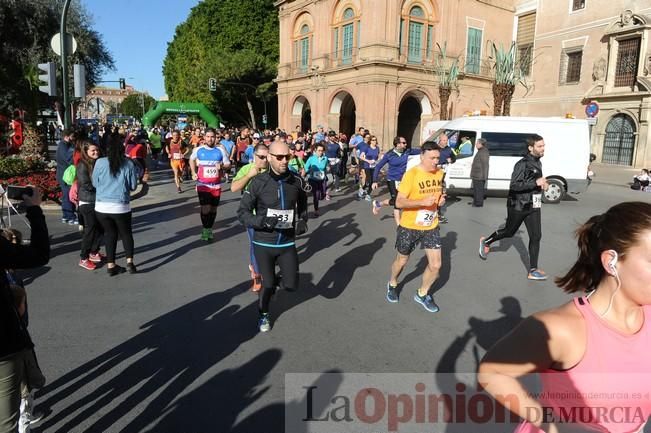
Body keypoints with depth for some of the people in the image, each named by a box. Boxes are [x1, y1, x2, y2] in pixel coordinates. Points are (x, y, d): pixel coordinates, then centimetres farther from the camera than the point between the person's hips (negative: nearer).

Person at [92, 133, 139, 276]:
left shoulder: (100, 162, -6)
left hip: (102, 206, 1)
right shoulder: (129, 164, -7)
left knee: (109, 233, 14)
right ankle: (129, 261, 4)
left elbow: (95, 183, 6)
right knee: (126, 233, 15)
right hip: (121, 206, -1)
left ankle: (111, 265, 17)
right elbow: (133, 186, 1)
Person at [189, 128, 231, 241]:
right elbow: (191, 159, 20)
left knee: (213, 208, 10)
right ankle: (205, 230, 8)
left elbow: (228, 164, 1)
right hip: (203, 185, -1)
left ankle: (209, 229, 26)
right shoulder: (198, 150, 0)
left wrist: (222, 166, -20)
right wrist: (193, 172, 9)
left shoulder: (220, 150, -2)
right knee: (205, 208, -10)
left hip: (216, 185, 1)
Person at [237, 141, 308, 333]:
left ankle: (279, 270, 40)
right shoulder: (258, 182, -13)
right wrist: (262, 221, -26)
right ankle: (264, 314, 41)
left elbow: (302, 207, 13)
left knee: (291, 286, 4)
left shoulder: (297, 181, -6)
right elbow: (242, 212, -9)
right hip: (263, 243, -2)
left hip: (287, 242, 2)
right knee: (268, 285, 10)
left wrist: (303, 222, -4)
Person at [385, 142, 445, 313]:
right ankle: (392, 284, 45)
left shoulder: (440, 173, 0)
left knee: (435, 265, 2)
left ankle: (422, 294, 27)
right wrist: (423, 202, -32)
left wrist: (441, 199, -5)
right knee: (402, 260, 15)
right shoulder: (411, 174, -19)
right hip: (409, 227, -4)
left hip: (431, 227, 5)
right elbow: (399, 202, -21)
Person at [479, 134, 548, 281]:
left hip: (533, 206, 7)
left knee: (536, 236, 1)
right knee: (509, 232, 11)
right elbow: (514, 185, -26)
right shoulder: (522, 164, -18)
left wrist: (542, 184, 5)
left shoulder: (538, 163, 9)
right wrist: (536, 183, -30)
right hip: (518, 206, -7)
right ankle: (485, 242, 38)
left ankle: (533, 270, 7)